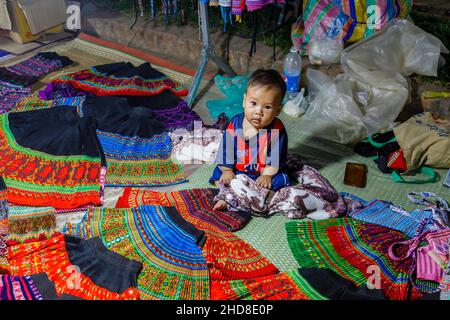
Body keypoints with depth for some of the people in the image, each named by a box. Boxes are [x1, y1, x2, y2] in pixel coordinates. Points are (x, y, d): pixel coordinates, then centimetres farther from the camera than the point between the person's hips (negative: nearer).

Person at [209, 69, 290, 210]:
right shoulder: (235, 124, -11)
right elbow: (227, 151, -4)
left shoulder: (277, 129, -18)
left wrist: (267, 175, -23)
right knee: (218, 173, -9)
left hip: (265, 173, -2)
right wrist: (227, 170, -11)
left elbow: (276, 158, -15)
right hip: (237, 171, 2)